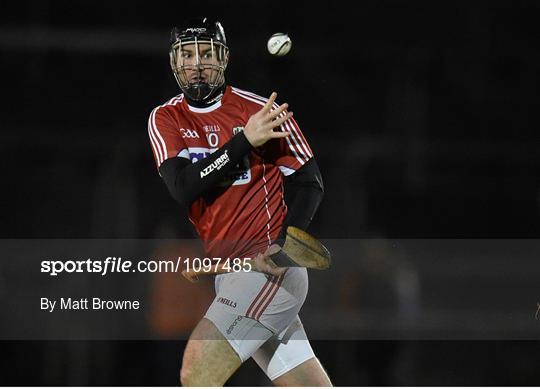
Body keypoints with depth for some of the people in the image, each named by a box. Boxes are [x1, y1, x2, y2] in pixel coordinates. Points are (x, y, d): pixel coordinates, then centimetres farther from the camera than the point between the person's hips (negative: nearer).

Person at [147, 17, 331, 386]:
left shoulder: (262, 110, -7)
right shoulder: (165, 119, 6)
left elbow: (308, 183, -3)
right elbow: (183, 186, -10)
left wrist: (283, 246, -19)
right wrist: (244, 141, -21)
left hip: (270, 268, -5)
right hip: (227, 273, 5)